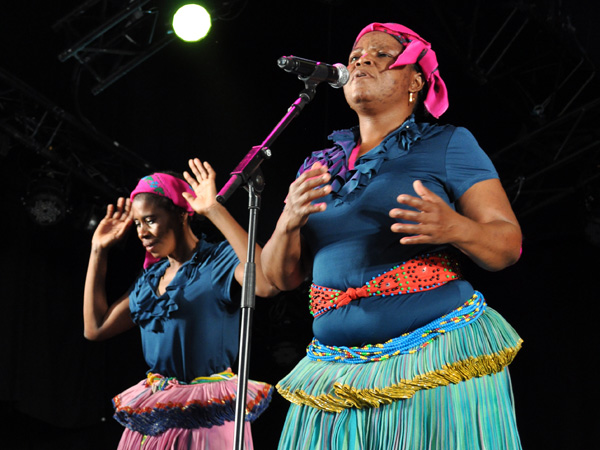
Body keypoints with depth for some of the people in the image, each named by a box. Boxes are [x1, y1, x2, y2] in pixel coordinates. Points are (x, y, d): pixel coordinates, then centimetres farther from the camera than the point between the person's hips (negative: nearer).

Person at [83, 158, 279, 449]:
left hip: (207, 417, -7)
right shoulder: (151, 276, 12)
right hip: (153, 420, 7)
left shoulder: (220, 261, -9)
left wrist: (215, 211, -27)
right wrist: (98, 250, 14)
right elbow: (96, 328, 15)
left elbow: (267, 284, -31)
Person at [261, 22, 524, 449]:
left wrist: (454, 228, -23)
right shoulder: (320, 165, 16)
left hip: (438, 361, -3)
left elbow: (508, 245, -1)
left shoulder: (448, 144, 5)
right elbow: (282, 276, 13)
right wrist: (288, 222, -9)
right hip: (338, 375, 4)